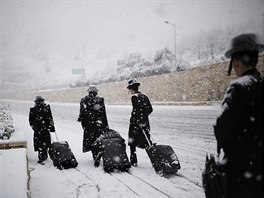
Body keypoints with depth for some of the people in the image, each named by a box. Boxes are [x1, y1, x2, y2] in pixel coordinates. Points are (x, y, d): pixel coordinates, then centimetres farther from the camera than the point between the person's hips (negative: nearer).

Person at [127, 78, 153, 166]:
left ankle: (133, 161, 13)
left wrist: (139, 121, -19)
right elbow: (150, 109, 12)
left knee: (132, 143, 8)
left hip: (135, 123, -6)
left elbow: (136, 110, -21)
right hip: (145, 123, 6)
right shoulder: (144, 96, 10)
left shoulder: (134, 97, -11)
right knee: (146, 142, 8)